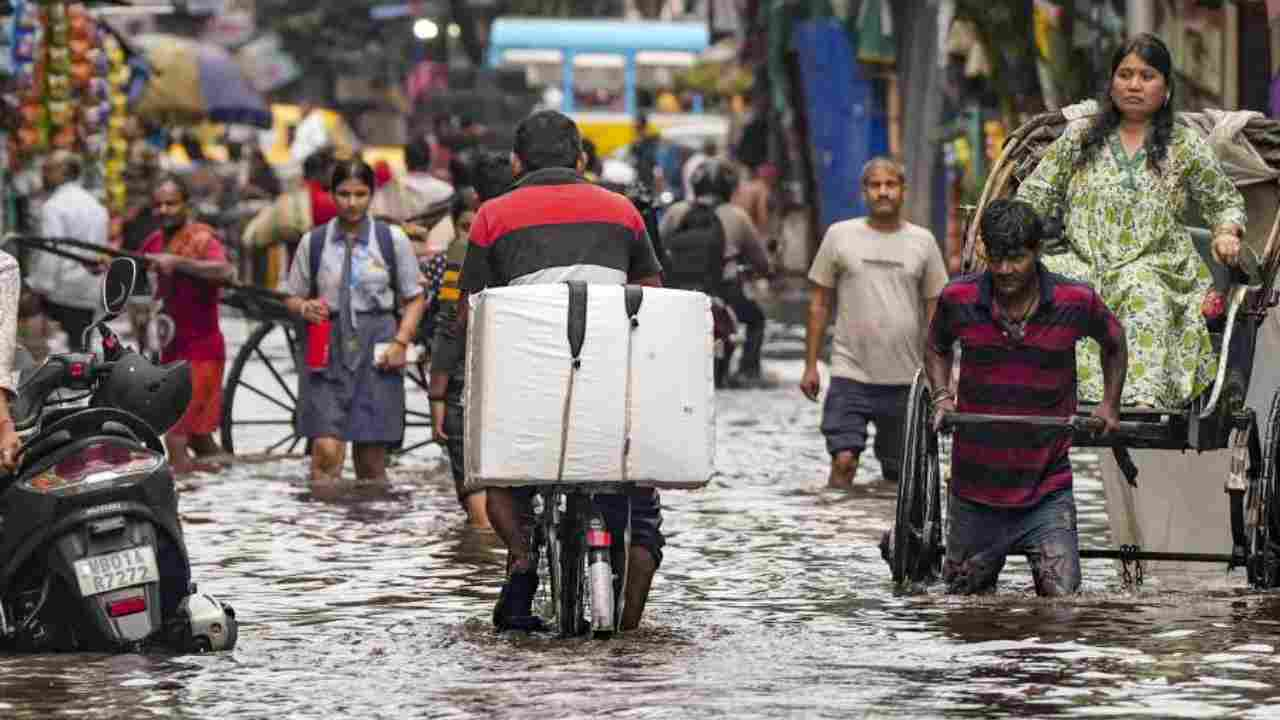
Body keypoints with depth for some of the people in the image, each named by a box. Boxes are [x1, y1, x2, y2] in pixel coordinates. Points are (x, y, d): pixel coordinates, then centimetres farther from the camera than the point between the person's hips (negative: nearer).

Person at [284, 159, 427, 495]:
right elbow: (293, 297, 14)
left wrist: (401, 342, -5)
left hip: (376, 351, 0)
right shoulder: (313, 242, 5)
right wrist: (305, 308, -9)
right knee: (327, 450, -14)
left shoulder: (392, 240, 3)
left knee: (372, 454, 3)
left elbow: (414, 299, 9)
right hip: (328, 349, 0)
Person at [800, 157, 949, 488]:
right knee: (844, 461, -15)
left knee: (900, 473, 7)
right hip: (851, 374, -2)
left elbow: (934, 310, 10)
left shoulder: (922, 241, 6)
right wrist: (811, 366, 2)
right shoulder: (840, 235, 2)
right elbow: (819, 304, 6)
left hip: (905, 377, 2)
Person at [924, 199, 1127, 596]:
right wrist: (942, 396, -1)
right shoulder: (958, 299, -8)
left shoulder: (1077, 301, -10)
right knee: (964, 595, 14)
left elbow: (1114, 342, 12)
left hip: (1047, 490, -1)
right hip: (975, 491, 1)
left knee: (1062, 597, -8)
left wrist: (1110, 405, 5)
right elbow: (936, 348, 14)